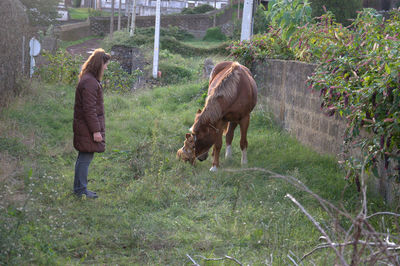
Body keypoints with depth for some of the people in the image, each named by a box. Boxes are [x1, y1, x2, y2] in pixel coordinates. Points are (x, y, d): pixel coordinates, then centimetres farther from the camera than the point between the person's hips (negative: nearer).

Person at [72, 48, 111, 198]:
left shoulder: (89, 79, 14)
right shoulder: (89, 82, -19)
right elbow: (89, 109, -22)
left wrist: (97, 127, 21)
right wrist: (96, 130, -20)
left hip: (83, 127, 11)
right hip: (88, 128, -11)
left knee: (84, 157, 16)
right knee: (86, 158, -3)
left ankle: (79, 188, 25)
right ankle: (81, 190, 4)